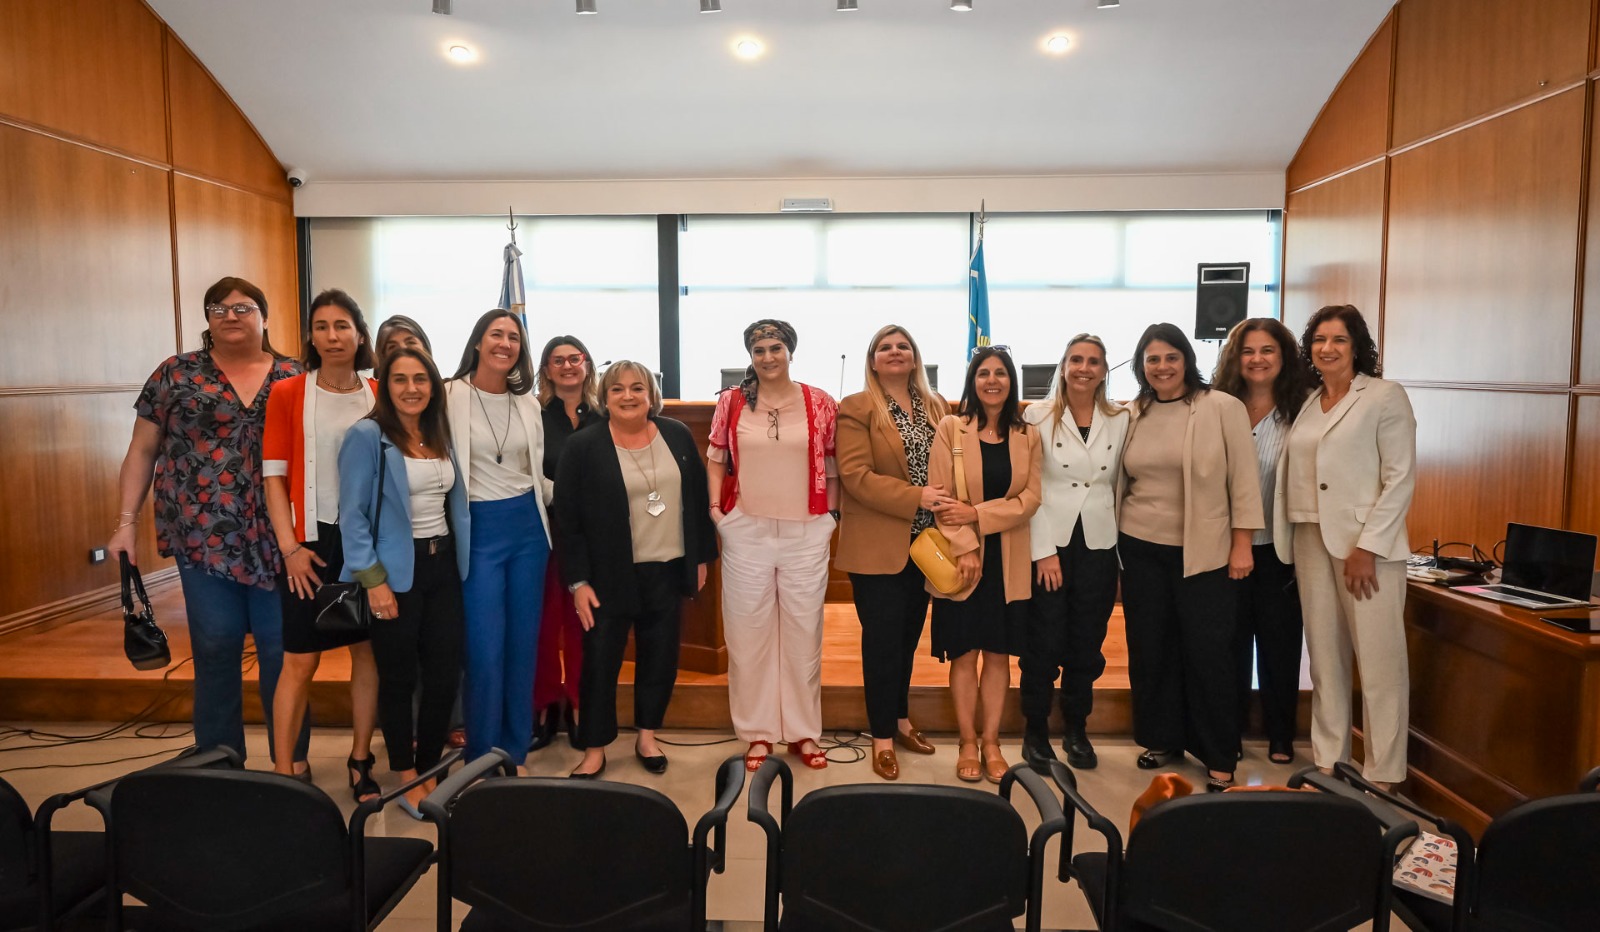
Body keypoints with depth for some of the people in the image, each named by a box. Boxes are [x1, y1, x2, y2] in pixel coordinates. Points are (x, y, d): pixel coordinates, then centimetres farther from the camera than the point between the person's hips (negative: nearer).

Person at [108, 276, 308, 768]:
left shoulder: (295, 378, 7)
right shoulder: (175, 375, 6)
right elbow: (142, 451, 7)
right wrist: (125, 522, 0)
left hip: (279, 540, 0)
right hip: (205, 539, 0)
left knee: (284, 650, 5)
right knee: (215, 651, 5)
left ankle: (293, 760, 18)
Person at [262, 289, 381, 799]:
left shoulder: (379, 395, 5)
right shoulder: (287, 393, -2)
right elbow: (274, 476, -3)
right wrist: (290, 548, -9)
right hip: (313, 541, -3)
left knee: (369, 652, 9)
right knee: (300, 660, 0)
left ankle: (360, 762, 23)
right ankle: (283, 772, 12)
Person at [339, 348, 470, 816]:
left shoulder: (440, 436, 10)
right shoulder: (367, 435, -10)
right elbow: (353, 515, -13)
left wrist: (462, 562, 9)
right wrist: (372, 579, -17)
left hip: (443, 566, 6)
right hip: (396, 572, -6)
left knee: (445, 675, 9)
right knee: (399, 678, 8)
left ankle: (429, 769, 26)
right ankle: (407, 779, 23)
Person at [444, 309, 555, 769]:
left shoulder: (527, 401, 8)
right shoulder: (450, 396, -6)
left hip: (528, 527, 5)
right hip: (478, 529, -4)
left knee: (523, 646, 10)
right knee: (486, 652, -4)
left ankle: (516, 754, 23)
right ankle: (483, 760, 13)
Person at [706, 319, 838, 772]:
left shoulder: (820, 403, 1)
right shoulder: (731, 403, 3)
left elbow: (833, 463, 7)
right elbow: (715, 459, 9)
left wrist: (834, 514, 1)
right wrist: (715, 508, -2)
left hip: (807, 532, 0)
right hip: (746, 531, 1)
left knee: (803, 631, 7)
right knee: (749, 632, 7)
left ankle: (804, 731, 20)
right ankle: (757, 732, 19)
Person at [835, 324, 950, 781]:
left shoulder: (937, 408, 11)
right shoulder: (856, 409, -7)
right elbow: (856, 476, -16)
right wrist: (916, 498, -22)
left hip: (923, 543, 5)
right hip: (878, 547, -5)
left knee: (909, 637, 16)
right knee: (882, 640, 2)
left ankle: (901, 719, 32)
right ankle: (882, 737, 14)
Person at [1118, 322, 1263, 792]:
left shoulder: (1223, 408, -6)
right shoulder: (1132, 415, 6)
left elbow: (1244, 479, -6)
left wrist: (1242, 545, -8)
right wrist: (1115, 544, 10)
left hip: (1205, 552, -4)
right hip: (1141, 549, 4)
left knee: (1208, 652, 1)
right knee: (1149, 647, 11)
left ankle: (1219, 759, 15)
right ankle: (1162, 739, 28)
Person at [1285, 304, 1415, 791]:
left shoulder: (1385, 396, -2)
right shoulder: (1306, 404, 14)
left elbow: (1400, 478, -8)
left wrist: (1368, 546, -15)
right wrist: (1289, 539, 5)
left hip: (1367, 544, -5)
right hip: (1312, 542, 6)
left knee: (1380, 661, -2)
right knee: (1324, 657, 10)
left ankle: (1383, 775, 9)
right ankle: (1328, 762, 19)